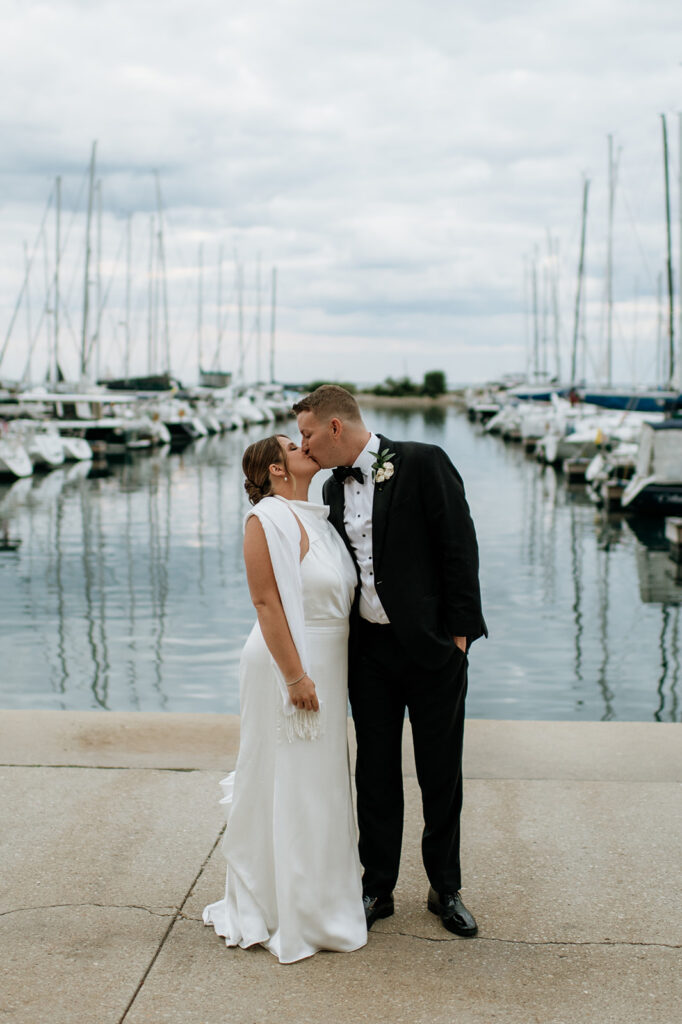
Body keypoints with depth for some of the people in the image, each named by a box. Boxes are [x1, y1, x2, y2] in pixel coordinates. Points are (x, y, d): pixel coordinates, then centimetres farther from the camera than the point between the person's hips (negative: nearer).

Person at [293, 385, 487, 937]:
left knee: (441, 774, 7)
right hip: (369, 648, 5)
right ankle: (378, 888, 25)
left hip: (432, 646, -5)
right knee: (375, 771, 11)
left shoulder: (423, 463, -10)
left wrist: (459, 633, -13)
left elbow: (459, 546, -11)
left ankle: (446, 889, 24)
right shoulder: (334, 488, 9)